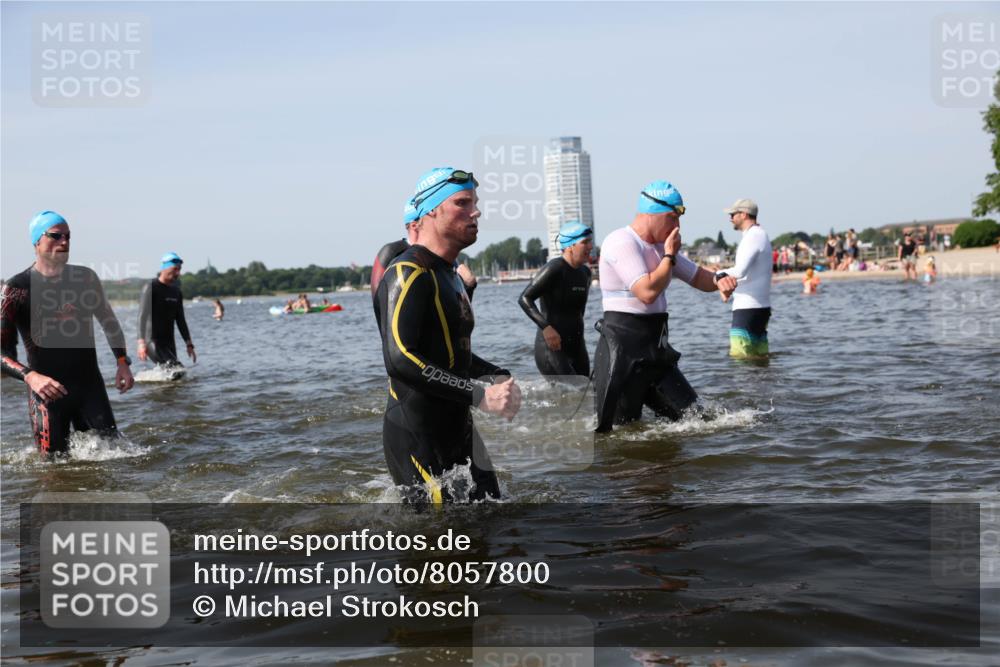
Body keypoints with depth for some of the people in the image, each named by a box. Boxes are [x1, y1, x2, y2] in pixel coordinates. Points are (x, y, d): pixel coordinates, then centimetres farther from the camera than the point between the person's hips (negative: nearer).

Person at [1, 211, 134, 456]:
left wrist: (122, 362, 8)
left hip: (90, 385, 3)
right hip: (47, 390, -3)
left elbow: (108, 320, 20)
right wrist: (30, 376, -27)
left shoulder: (86, 278, 4)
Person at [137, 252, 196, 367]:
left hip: (169, 341, 7)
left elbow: (180, 319, 18)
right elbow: (143, 315, -17)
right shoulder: (151, 287, -9)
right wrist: (141, 342, -28)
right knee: (176, 368, -24)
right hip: (152, 341, -7)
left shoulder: (176, 291, 13)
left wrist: (189, 344, 13)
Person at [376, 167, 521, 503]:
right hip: (415, 435, -9)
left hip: (456, 428, 10)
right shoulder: (409, 272, -16)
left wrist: (498, 375, 8)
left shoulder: (449, 274, 16)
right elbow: (400, 359, -28)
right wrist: (480, 395, -26)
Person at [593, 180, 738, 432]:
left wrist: (719, 280, 2)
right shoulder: (622, 242, -14)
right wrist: (670, 256, -10)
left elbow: (696, 277, 25)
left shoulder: (660, 246, 16)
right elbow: (647, 292, -24)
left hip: (655, 350, 9)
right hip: (622, 350, -9)